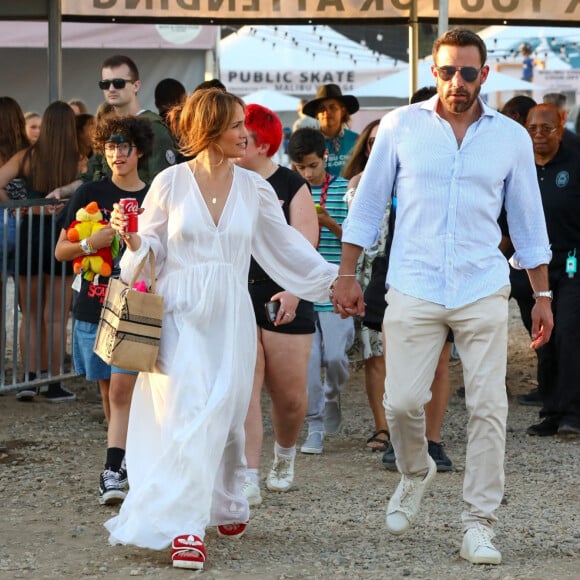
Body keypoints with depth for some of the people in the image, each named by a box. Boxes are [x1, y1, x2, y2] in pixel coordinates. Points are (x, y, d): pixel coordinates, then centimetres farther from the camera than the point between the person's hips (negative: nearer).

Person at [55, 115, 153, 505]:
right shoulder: (90, 194, 3)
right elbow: (61, 251, 4)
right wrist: (91, 244, -13)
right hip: (94, 308, 2)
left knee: (122, 389, -12)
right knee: (108, 389, 10)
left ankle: (114, 472, -15)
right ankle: (127, 453, 28)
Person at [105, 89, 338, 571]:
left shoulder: (254, 188, 7)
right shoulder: (170, 183, 0)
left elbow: (285, 245, 15)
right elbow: (151, 248, 7)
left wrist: (333, 277, 13)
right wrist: (131, 236, -14)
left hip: (230, 316, 3)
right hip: (181, 314, -2)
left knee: (223, 417, 3)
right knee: (188, 414, -14)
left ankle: (227, 504, 27)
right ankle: (183, 526, -14)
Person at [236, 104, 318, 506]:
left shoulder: (291, 187, 0)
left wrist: (293, 291, -22)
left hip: (283, 303, -1)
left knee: (289, 395, 5)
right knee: (243, 389, -10)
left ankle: (285, 456, 34)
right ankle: (248, 479, -12)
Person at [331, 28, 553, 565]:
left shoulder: (510, 137, 5)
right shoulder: (401, 126, 3)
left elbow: (527, 219, 12)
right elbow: (367, 203, 9)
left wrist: (542, 295, 11)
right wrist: (346, 275, 4)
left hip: (483, 292, 1)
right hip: (414, 291, -1)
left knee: (488, 408, -4)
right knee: (401, 401, -6)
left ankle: (478, 524, 6)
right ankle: (415, 473, 27)